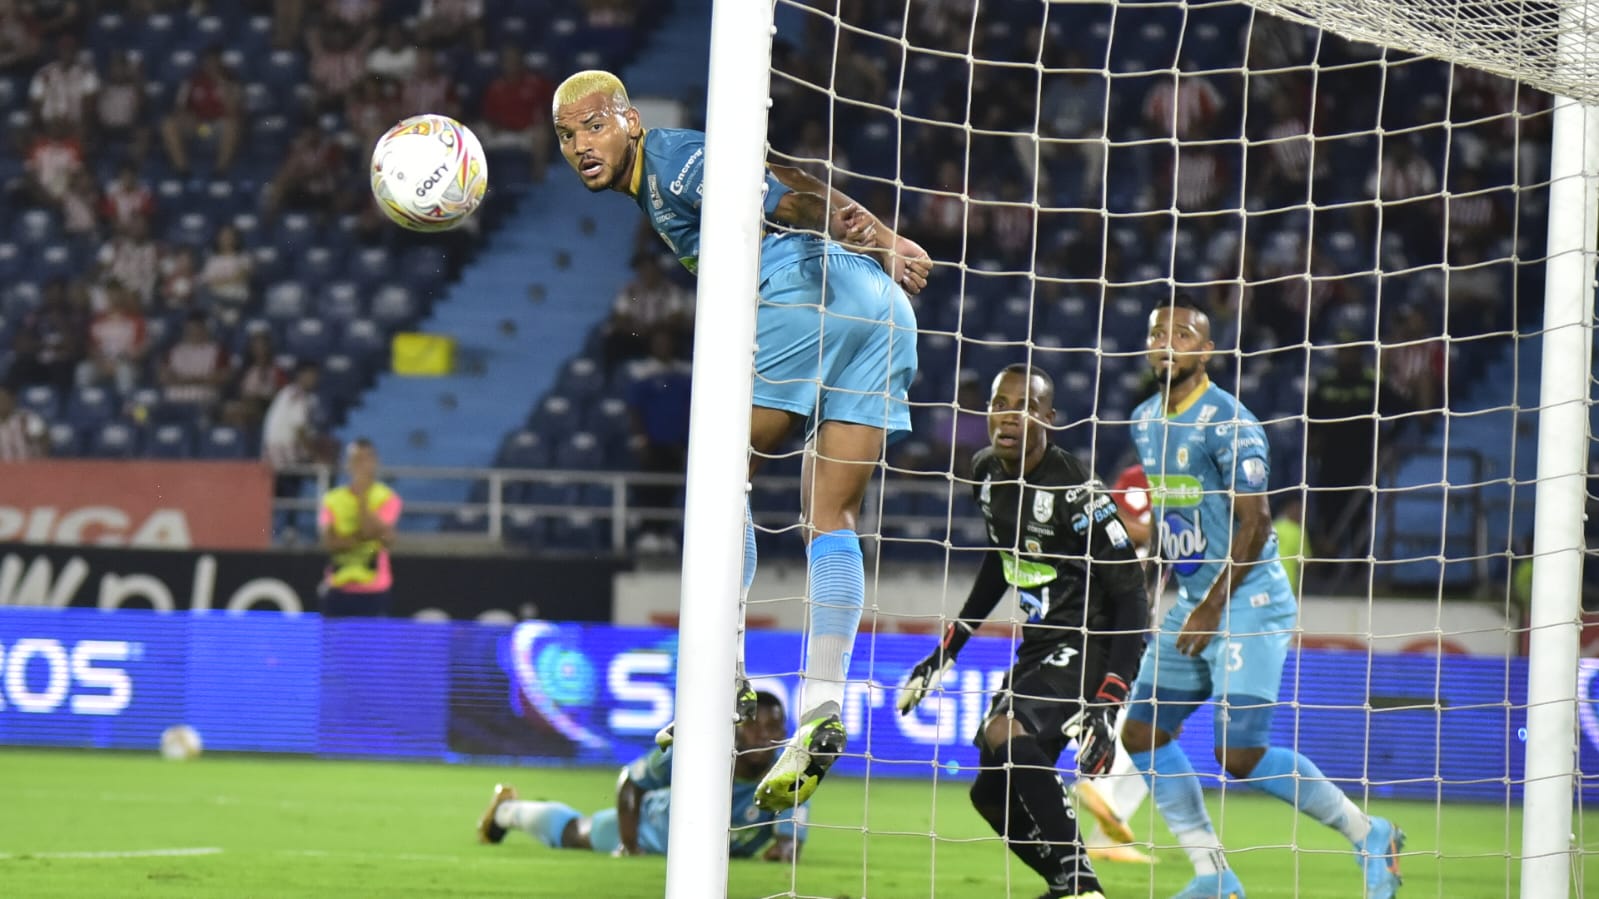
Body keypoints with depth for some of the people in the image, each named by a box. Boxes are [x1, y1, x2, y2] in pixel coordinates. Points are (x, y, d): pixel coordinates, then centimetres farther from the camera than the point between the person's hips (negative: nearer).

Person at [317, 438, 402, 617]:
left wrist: (361, 497, -13)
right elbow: (329, 543, -4)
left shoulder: (387, 498, 0)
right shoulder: (332, 500, 7)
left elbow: (371, 530, -15)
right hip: (338, 588, 3)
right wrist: (360, 537, -15)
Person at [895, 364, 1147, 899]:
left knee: (1002, 732, -29)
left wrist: (1108, 704, -26)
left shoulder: (1074, 490, -21)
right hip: (1038, 648, 9)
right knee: (992, 796, 8)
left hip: (1088, 647, -9)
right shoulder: (988, 473, 3)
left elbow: (1130, 598, -19)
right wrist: (947, 651, 22)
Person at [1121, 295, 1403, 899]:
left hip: (1248, 600, -9)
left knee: (1240, 754, -16)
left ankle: (1369, 836, 1)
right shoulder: (1145, 421, 11)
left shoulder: (1227, 423, -15)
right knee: (1142, 733, 4)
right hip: (1192, 601, 9)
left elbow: (1254, 523, -20)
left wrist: (1213, 606, -22)